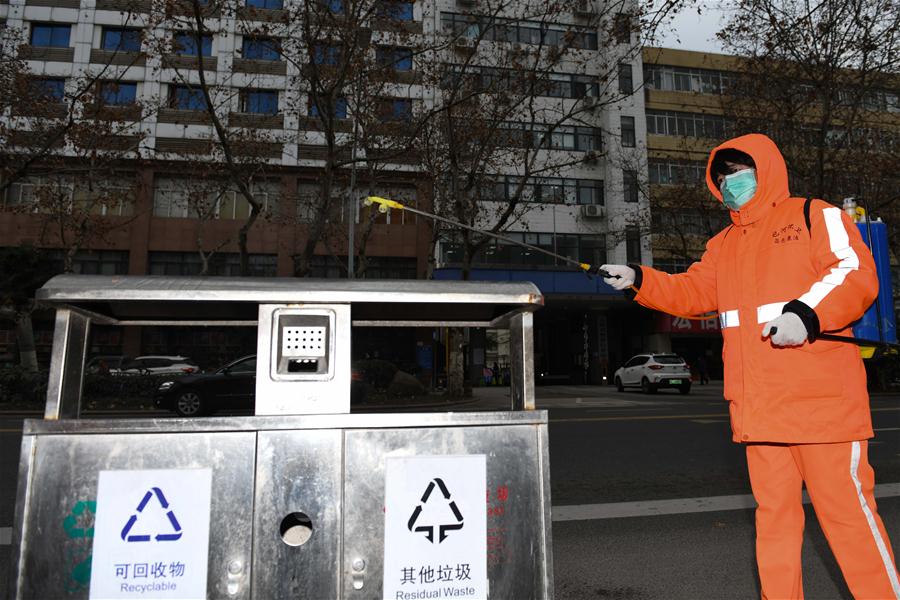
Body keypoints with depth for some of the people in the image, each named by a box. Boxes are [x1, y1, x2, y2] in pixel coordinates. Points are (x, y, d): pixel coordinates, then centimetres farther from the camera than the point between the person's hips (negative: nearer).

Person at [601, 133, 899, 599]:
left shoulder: (814, 215, 3)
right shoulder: (723, 245, 20)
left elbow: (856, 273, -8)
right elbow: (691, 293, 15)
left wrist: (807, 313, -24)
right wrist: (639, 281, 1)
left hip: (822, 400, -5)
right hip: (758, 408, 6)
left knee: (846, 509, 0)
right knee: (774, 512, 13)